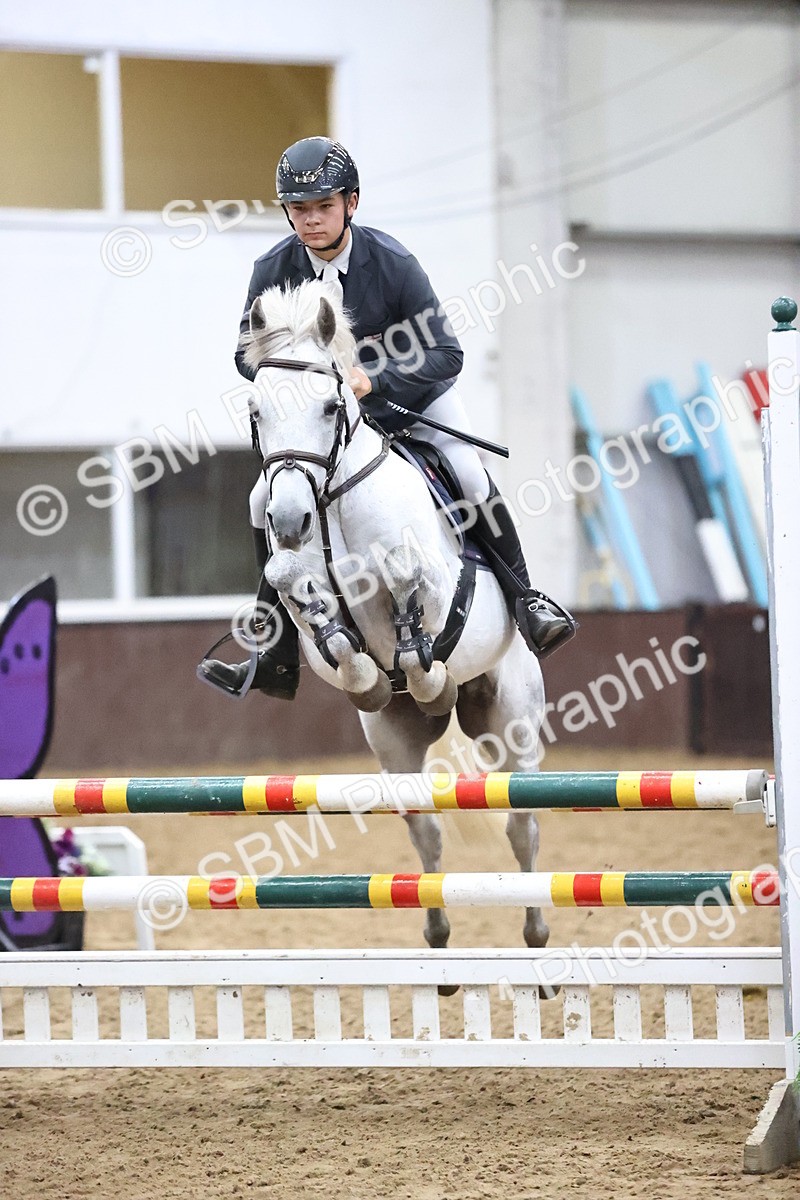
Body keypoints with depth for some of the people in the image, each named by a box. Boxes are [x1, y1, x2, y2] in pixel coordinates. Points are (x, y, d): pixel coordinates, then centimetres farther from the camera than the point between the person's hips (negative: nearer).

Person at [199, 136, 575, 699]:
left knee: (472, 478, -24)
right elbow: (249, 351, -9)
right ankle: (276, 659, -2)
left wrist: (373, 377, -41)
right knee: (268, 501, -9)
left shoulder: (393, 263, -25)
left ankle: (526, 601, -4)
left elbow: (446, 353, -27)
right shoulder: (275, 270, -17)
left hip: (416, 395, -3)